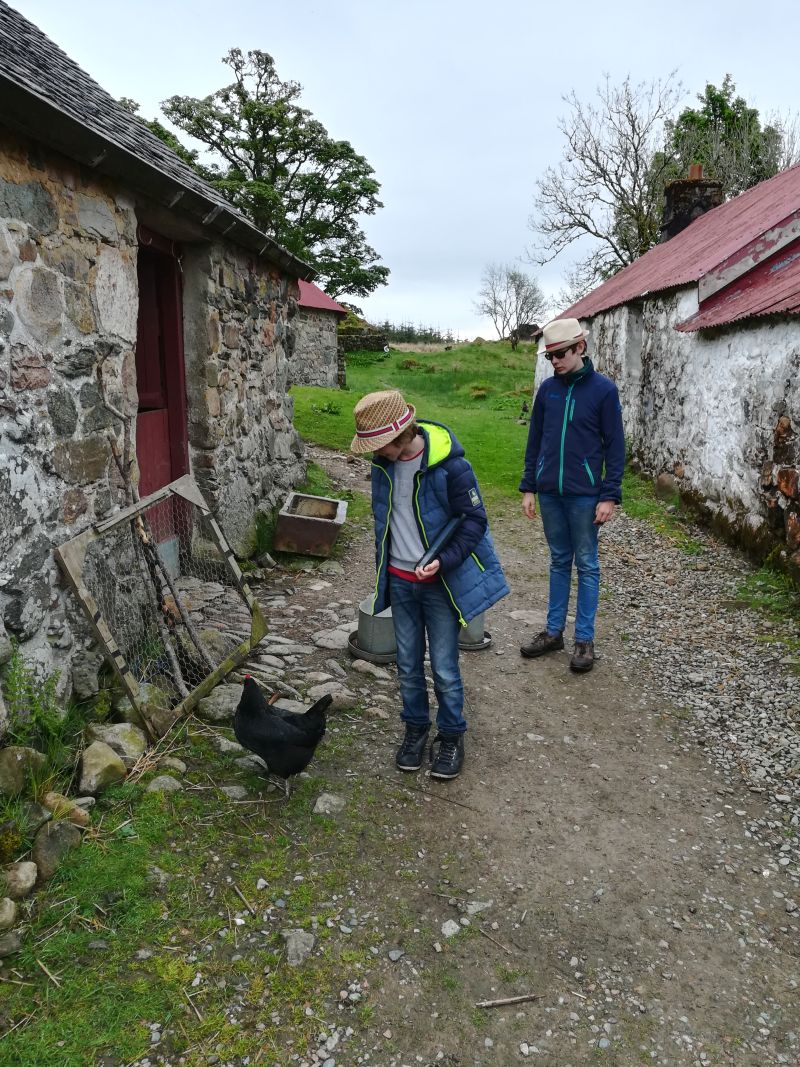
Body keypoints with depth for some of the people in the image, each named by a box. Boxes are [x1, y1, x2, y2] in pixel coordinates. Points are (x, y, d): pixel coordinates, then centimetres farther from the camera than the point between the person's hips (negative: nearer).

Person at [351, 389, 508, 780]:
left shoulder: (450, 466, -21)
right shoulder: (383, 462, -2)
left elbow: (475, 521, -13)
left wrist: (443, 561, -25)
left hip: (440, 582, -5)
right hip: (400, 581, 5)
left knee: (444, 668, 4)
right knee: (408, 664, 15)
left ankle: (451, 736, 24)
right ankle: (415, 727, 34)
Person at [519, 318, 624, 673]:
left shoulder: (603, 389, -6)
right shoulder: (547, 388, 6)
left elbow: (615, 446, -5)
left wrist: (609, 496, -10)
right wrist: (528, 487, 8)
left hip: (584, 495, -4)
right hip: (549, 493, 4)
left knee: (586, 565, 6)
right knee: (559, 562, 14)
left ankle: (585, 639, 14)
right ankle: (554, 632, 23)